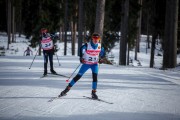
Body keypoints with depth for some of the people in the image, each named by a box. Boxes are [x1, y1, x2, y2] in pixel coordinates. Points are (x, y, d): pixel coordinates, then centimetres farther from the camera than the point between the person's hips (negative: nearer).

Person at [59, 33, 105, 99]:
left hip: (95, 64, 2)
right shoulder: (87, 45, -18)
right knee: (78, 76, -3)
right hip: (86, 63, -2)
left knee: (95, 76, -17)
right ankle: (67, 89, 5)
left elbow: (102, 52, 12)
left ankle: (94, 92, -4)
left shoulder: (100, 46, -9)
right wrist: (81, 57, -8)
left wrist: (101, 58, -3)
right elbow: (81, 49, 0)